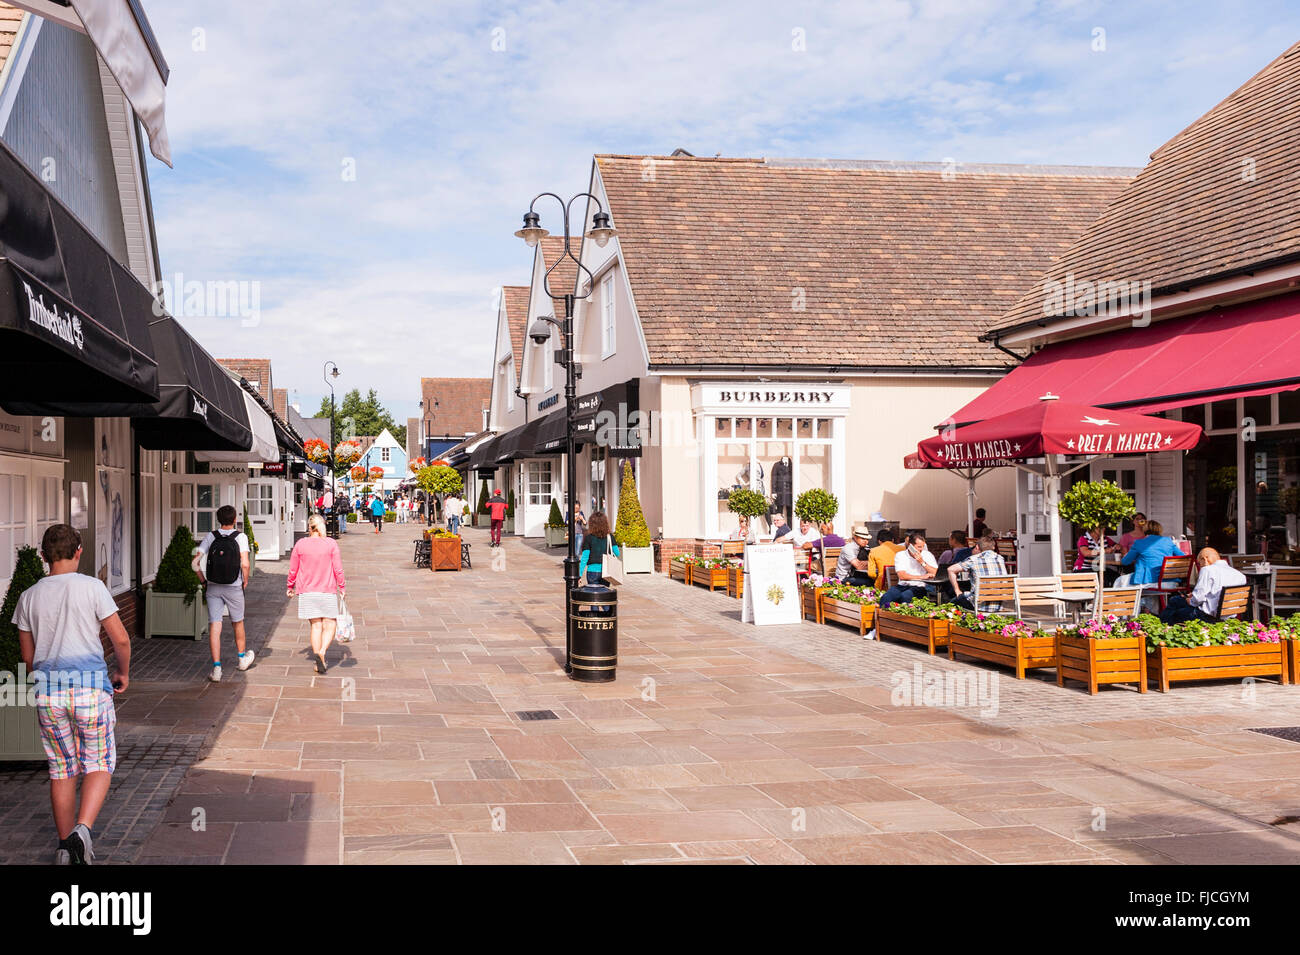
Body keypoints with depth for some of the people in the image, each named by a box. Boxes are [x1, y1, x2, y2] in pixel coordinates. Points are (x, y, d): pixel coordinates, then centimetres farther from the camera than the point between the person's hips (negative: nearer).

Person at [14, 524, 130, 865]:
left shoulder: (29, 597, 7)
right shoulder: (91, 587, -4)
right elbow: (121, 639, -5)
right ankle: (82, 829, -13)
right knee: (99, 764, 8)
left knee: (62, 770, 13)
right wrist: (123, 673, 13)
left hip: (48, 692, 3)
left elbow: (27, 656, 13)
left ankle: (65, 846, 17)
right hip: (90, 685, -3)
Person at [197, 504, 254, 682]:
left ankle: (216, 668, -7)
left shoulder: (210, 536, -1)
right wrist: (245, 581, -1)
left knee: (214, 626, 0)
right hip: (234, 587, -1)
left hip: (213, 588, 1)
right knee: (237, 623, 19)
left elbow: (197, 562, -7)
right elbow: (245, 564, -17)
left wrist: (203, 581, 5)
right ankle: (242, 658, 38)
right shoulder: (240, 537, -7)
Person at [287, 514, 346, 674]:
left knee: (316, 626, 9)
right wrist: (342, 587, 7)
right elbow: (338, 569, -5)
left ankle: (317, 663, 7)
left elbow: (293, 570, 5)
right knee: (329, 626, 6)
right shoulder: (331, 544, -6)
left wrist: (290, 587, 20)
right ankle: (322, 651, -20)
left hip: (307, 592, 2)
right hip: (328, 592, -2)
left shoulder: (300, 545, -2)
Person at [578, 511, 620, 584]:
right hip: (606, 571, 2)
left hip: (592, 571, -2)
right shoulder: (609, 537, -1)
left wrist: (579, 575, -5)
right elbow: (617, 553, 4)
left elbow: (584, 557, -9)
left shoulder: (588, 538, -7)